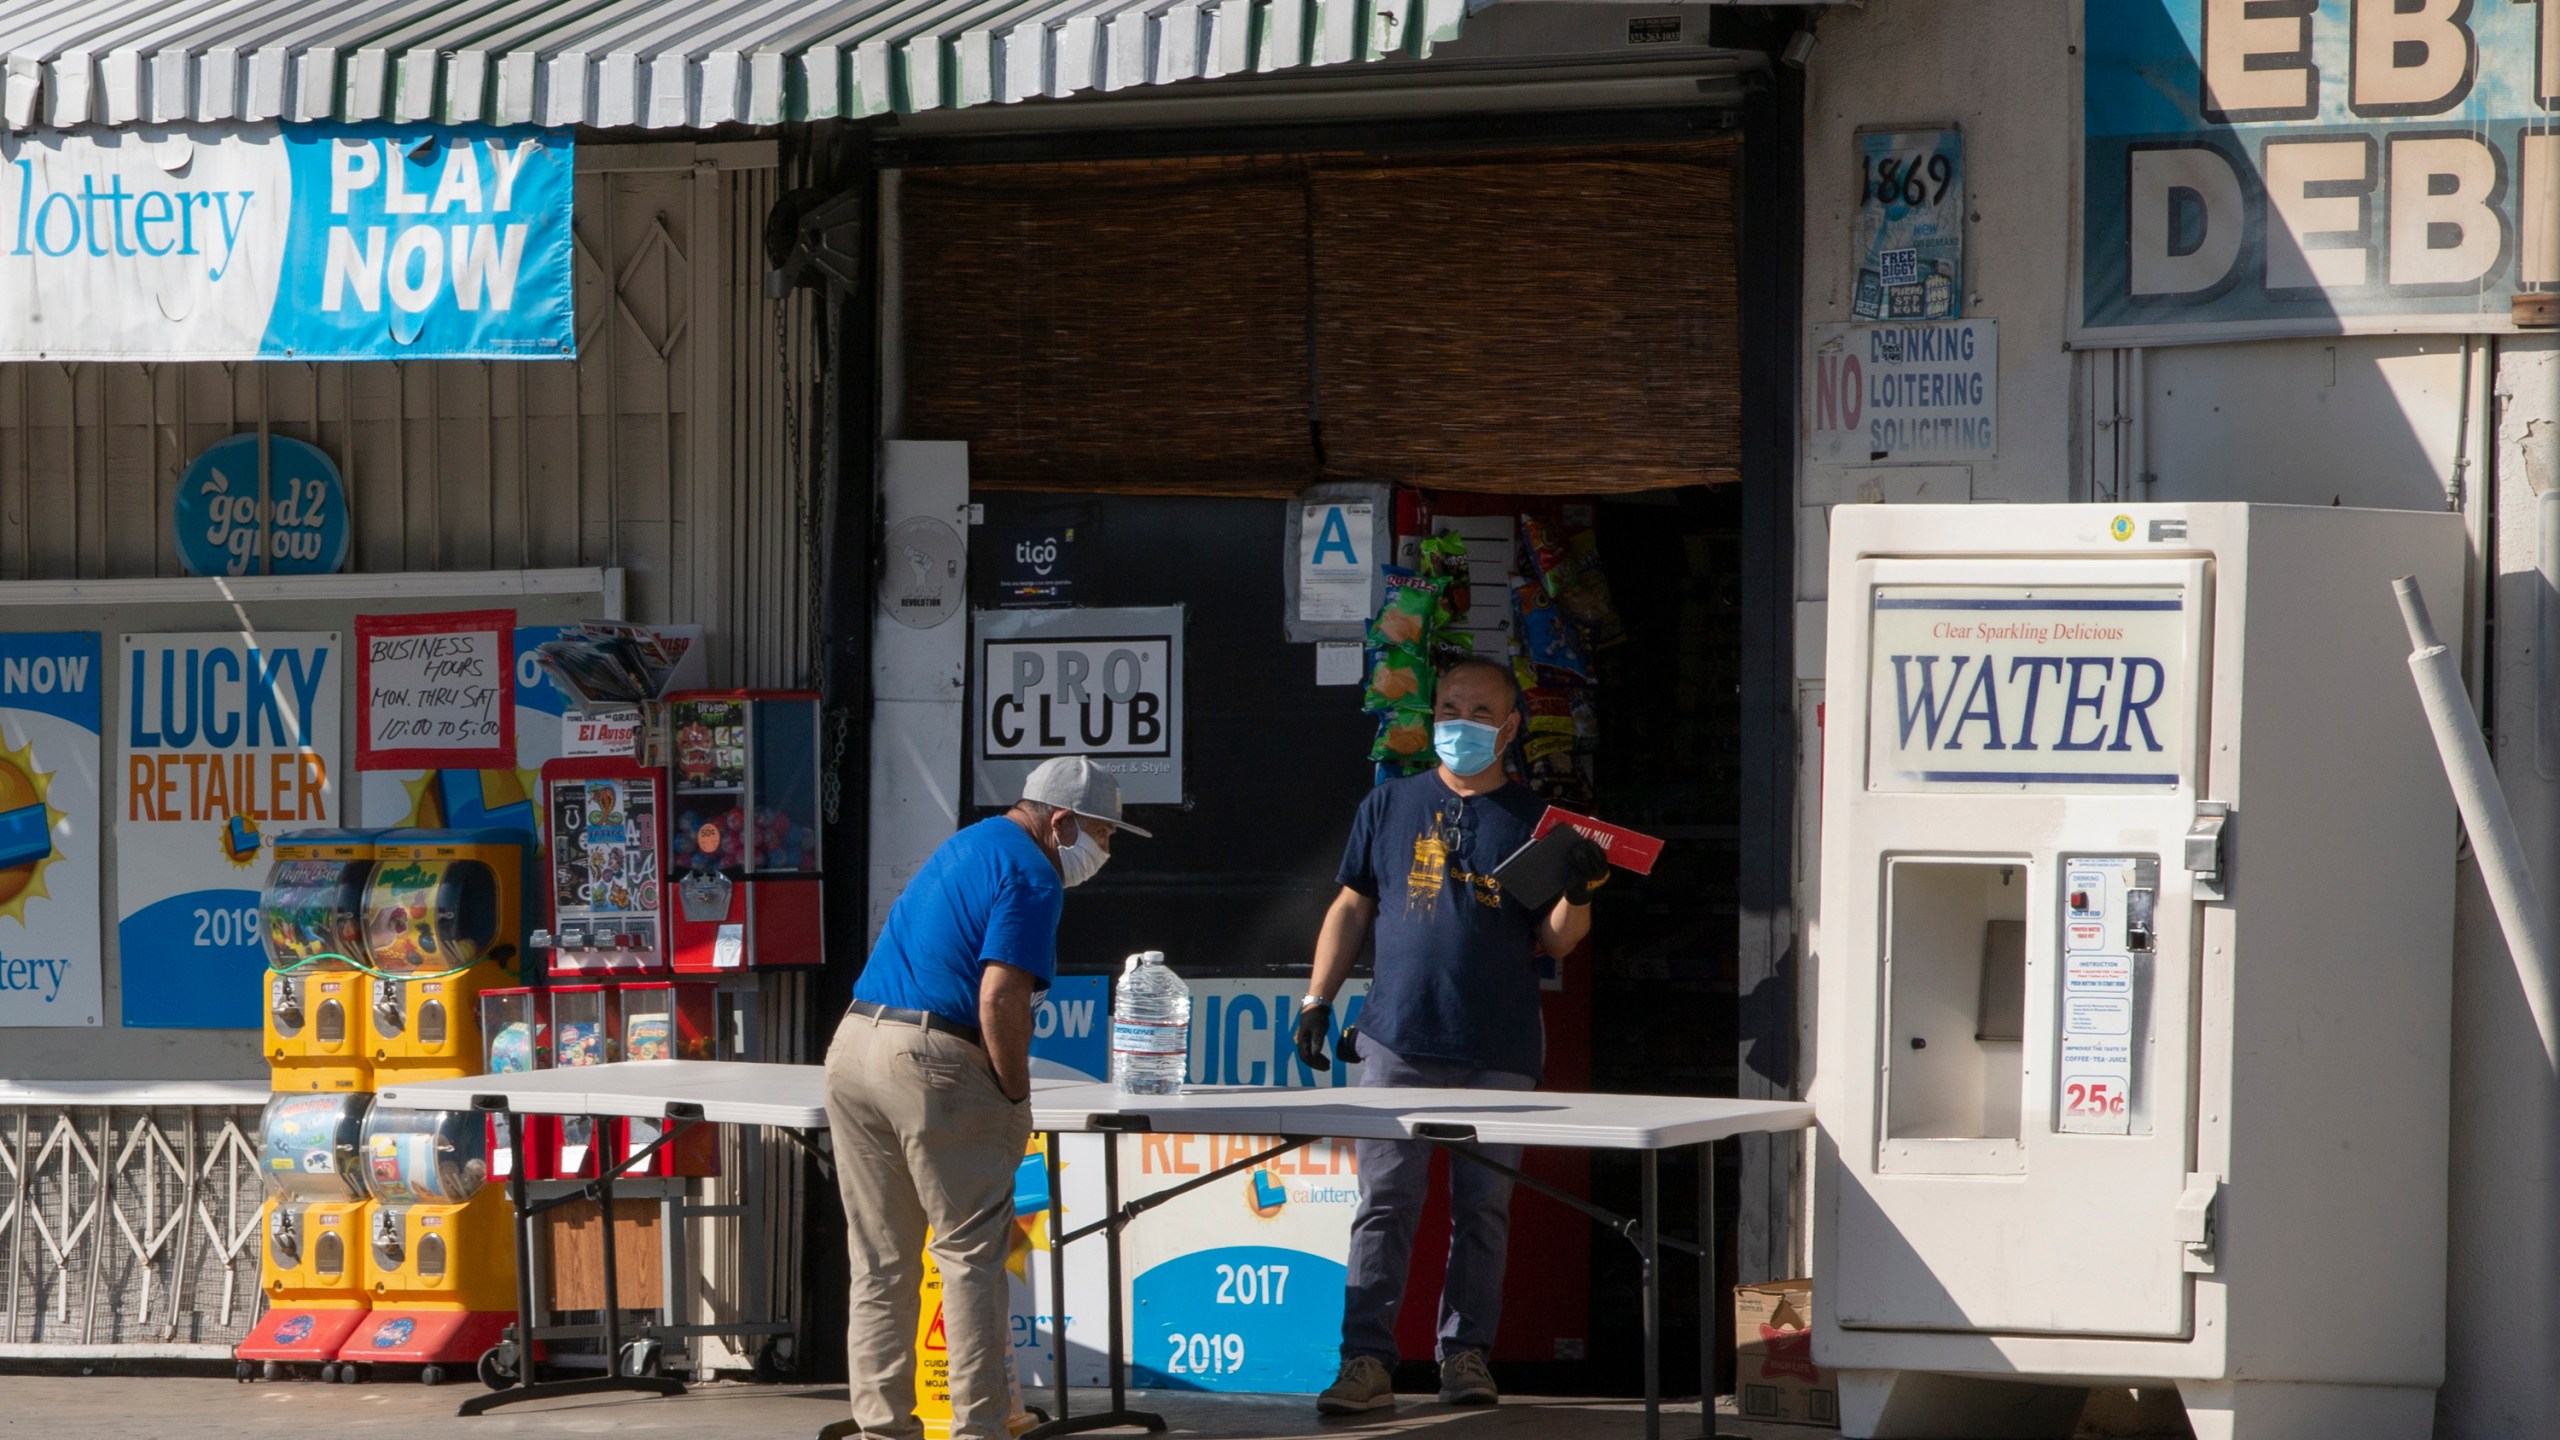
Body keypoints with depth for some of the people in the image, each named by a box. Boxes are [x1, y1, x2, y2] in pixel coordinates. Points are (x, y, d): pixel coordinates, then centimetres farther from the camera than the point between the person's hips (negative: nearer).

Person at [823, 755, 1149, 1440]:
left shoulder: (967, 845, 22)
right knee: (971, 1255, -1)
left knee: (880, 1262, 10)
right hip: (932, 1061, -8)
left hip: (853, 1044, 8)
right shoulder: (1032, 876, -7)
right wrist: (1017, 1098, -8)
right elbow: (1000, 1000, -18)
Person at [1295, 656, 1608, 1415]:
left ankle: (1465, 1354, 11)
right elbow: (1352, 908, 15)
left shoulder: (1533, 820, 8)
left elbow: (1555, 940, 6)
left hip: (1499, 1052, 0)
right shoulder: (1390, 806, 12)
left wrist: (1579, 892, -14)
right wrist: (1317, 1000, 8)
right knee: (1385, 1204, -4)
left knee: (1483, 1208, 3)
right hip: (1399, 1043, 0)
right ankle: (1368, 1359, -4)